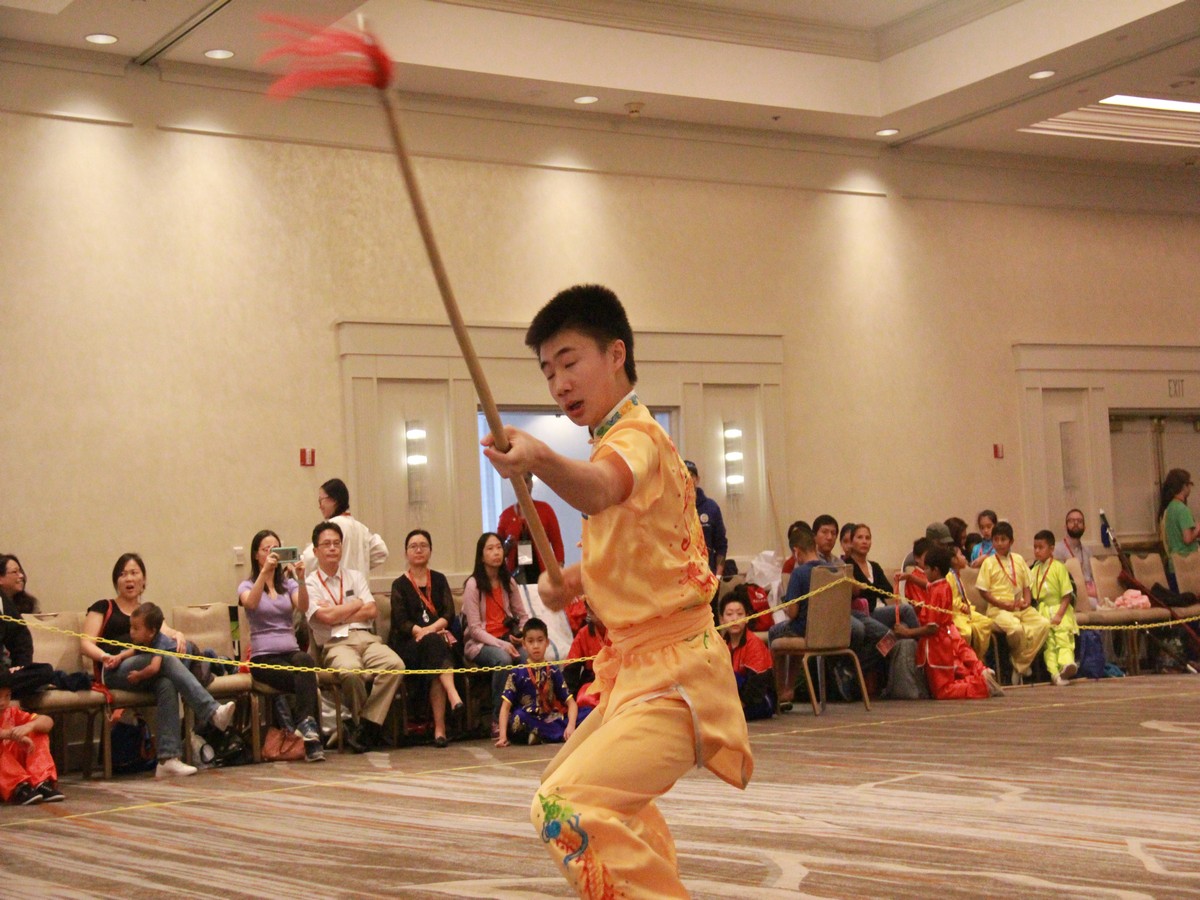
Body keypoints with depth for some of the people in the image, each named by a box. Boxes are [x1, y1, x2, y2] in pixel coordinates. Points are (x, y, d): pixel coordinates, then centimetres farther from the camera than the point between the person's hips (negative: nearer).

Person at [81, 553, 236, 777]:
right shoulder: (103, 608, 20)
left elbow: (165, 632, 10)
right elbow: (86, 644, 6)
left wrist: (178, 635, -15)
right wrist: (106, 656, -16)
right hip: (115, 672, -3)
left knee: (167, 685, -35)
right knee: (167, 657, -33)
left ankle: (168, 758, -47)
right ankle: (212, 712, -47)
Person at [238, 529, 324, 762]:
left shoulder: (288, 583, 18)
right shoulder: (247, 586, 11)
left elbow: (303, 608, -4)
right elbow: (250, 603, -16)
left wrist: (301, 579, -22)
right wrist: (264, 572, -26)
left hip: (291, 651, 2)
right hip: (264, 657, -2)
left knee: (304, 662, -36)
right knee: (306, 677, -32)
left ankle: (306, 725, -40)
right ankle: (311, 738, -34)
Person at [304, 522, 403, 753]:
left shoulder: (355, 577, 23)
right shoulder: (310, 584, 9)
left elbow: (371, 611, 9)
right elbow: (327, 617, -7)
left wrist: (338, 614, -2)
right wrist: (357, 604, 6)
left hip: (366, 637, 4)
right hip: (335, 643, -4)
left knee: (395, 664, -29)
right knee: (351, 669, -39)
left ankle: (367, 726, -23)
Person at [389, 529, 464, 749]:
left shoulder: (439, 580, 18)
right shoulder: (400, 585, 11)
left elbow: (449, 614, 3)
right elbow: (401, 621, -2)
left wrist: (431, 629, -16)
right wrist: (420, 631, -21)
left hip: (438, 639, 2)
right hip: (407, 646, -2)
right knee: (433, 643, -36)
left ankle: (440, 728, -43)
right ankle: (452, 694, -55)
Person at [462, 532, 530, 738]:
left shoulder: (508, 582, 12)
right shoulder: (473, 584, -5)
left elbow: (523, 615, 17)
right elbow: (475, 628, -9)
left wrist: (523, 634, -6)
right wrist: (500, 644, -21)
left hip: (506, 638, 4)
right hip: (479, 643, -4)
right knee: (503, 659, -37)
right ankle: (498, 720, -27)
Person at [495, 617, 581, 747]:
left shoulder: (553, 672, 9)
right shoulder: (517, 673, 3)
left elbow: (571, 703, 4)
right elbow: (505, 706, -4)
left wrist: (571, 726, -15)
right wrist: (503, 736, -18)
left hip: (550, 720, 2)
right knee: (518, 717, -36)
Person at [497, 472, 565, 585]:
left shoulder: (545, 509, 6)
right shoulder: (506, 515, 10)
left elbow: (557, 544, 5)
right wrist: (507, 545, -7)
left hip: (542, 574, -1)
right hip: (515, 575, 1)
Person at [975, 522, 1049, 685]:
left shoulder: (1018, 560, 16)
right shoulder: (989, 562, 3)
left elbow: (1026, 586, 19)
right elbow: (983, 591, -1)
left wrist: (1027, 601, -2)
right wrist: (1003, 604, -13)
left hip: (1021, 607, 5)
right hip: (998, 609, -5)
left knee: (1043, 624, -21)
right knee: (1016, 628, -35)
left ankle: (1020, 665, -13)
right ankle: (1021, 661, -3)